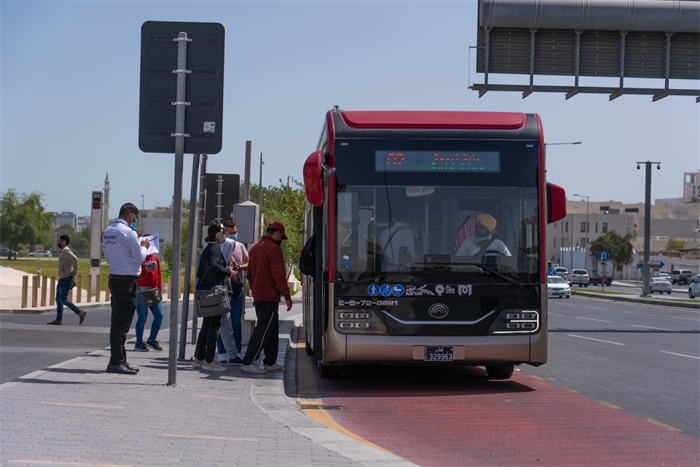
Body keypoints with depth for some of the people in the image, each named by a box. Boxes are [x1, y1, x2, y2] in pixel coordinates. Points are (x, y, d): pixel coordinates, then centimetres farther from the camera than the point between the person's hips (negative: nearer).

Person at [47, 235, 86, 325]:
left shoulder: (66, 251, -14)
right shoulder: (63, 251, 18)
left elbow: (75, 259, -30)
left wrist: (74, 271, -24)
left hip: (67, 279, -10)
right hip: (62, 279, 10)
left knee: (63, 299, -12)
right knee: (58, 300, 8)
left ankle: (80, 312, -7)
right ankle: (58, 320, 9)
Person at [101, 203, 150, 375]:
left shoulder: (107, 232, 11)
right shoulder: (128, 232, -14)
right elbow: (140, 258, -11)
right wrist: (144, 246, 9)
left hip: (114, 277, 9)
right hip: (127, 279, -9)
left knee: (118, 321, 13)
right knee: (122, 323, -6)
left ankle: (120, 360, 19)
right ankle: (116, 362, -5)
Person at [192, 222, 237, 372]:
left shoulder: (206, 249, 20)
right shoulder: (215, 247, -9)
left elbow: (200, 272, 21)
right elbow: (214, 265, -24)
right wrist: (228, 272, -11)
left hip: (204, 289, 10)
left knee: (207, 325, 14)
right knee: (214, 325, -7)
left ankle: (199, 358, 18)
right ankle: (209, 361, -7)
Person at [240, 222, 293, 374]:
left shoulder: (255, 248, 15)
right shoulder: (274, 249, -13)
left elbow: (250, 274, 22)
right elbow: (279, 276, -17)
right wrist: (287, 296, -12)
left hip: (258, 297, 9)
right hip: (270, 297, -9)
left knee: (272, 329, 15)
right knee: (263, 330, -7)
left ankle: (270, 362, 18)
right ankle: (248, 362, -10)